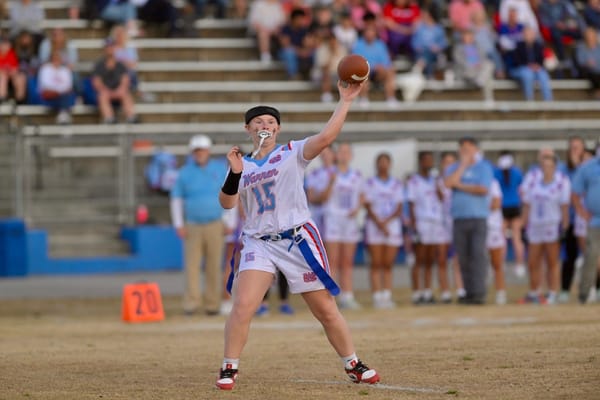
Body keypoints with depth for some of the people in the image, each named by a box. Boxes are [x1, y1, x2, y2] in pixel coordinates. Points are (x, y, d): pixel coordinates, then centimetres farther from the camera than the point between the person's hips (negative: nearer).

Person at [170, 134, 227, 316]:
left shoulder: (220, 170, 3)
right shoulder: (185, 173, 3)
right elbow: (176, 199, 6)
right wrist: (179, 225, -3)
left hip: (215, 226, 0)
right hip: (192, 227, 0)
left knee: (214, 267, 0)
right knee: (192, 265, -9)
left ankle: (212, 305, 5)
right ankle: (191, 303, -11)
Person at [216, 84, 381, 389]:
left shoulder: (292, 153, 2)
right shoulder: (243, 165, 11)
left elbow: (326, 137, -14)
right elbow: (226, 202, 1)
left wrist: (345, 101, -19)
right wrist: (234, 173, -14)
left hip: (298, 239, -2)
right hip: (259, 243, 2)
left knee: (326, 310, 3)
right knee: (242, 307, -16)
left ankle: (354, 365, 18)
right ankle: (229, 370, -4)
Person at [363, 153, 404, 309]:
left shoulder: (396, 184, 13)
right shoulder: (370, 183, 6)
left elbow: (399, 208, 6)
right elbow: (368, 206, -2)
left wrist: (386, 221, -10)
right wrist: (379, 223, -14)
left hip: (392, 224, 2)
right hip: (374, 224, -2)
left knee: (388, 265, 0)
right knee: (376, 264, -6)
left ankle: (387, 296, 0)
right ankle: (377, 297, -8)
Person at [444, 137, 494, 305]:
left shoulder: (484, 167, 4)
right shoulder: (454, 168, 13)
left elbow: (483, 189, -10)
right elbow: (448, 183, -7)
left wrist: (461, 186, -3)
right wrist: (463, 165, -5)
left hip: (478, 217, -3)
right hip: (459, 218, 3)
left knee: (478, 254, -12)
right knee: (463, 257, 1)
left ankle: (479, 292, -15)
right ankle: (469, 292, 5)